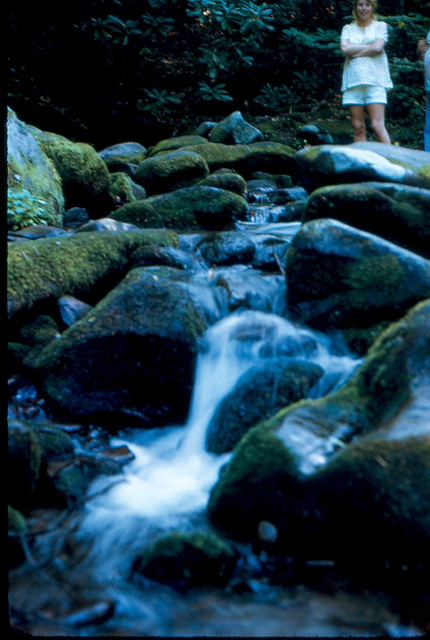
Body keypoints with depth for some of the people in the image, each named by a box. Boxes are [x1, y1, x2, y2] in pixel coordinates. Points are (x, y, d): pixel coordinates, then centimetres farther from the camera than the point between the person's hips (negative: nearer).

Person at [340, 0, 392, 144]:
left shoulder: (380, 26, 11)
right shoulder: (348, 28, 16)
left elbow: (378, 48, -6)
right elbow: (345, 48, -2)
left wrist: (355, 53, -1)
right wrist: (369, 47, -3)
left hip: (374, 79, -2)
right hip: (353, 80, 3)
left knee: (377, 125, -12)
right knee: (358, 127, -1)